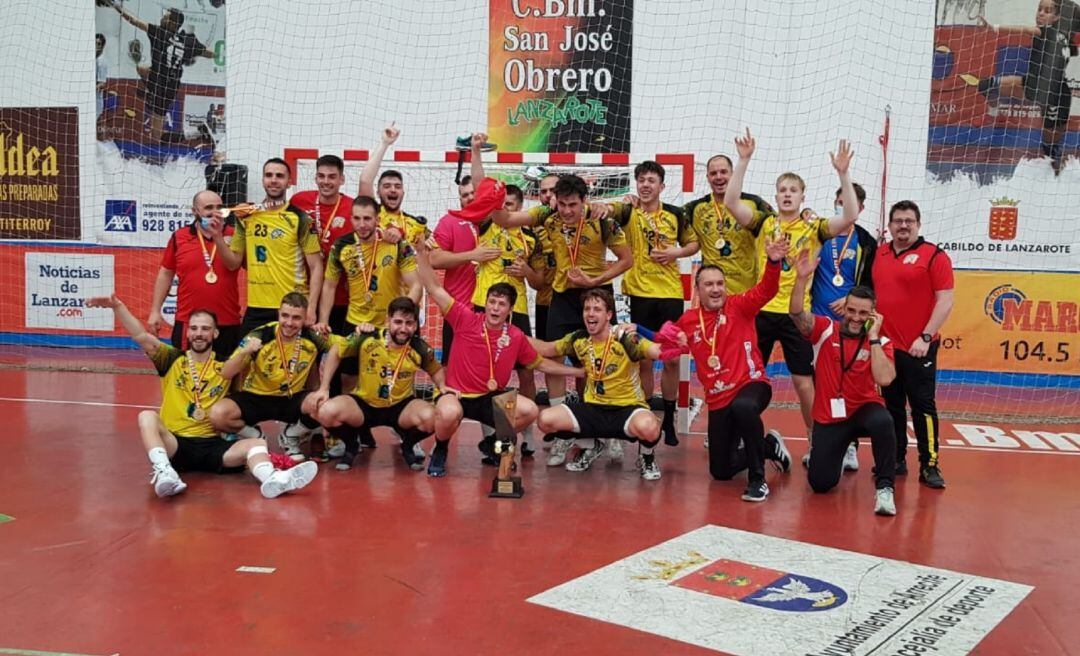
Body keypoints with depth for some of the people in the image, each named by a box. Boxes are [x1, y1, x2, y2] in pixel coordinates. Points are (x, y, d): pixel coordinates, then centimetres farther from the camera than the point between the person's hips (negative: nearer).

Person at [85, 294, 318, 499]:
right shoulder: (173, 360, 9)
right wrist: (117, 306, -15)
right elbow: (141, 336, -3)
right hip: (173, 444, -1)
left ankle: (273, 479, -59)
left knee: (256, 444, -25)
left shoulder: (225, 367, 15)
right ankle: (164, 472, -54)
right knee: (147, 417, -29)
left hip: (211, 445, 1)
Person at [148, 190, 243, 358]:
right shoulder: (179, 236, 4)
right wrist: (155, 311, 6)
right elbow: (165, 274, 9)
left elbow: (233, 265, -13)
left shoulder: (232, 235, 3)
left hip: (228, 325, 0)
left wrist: (217, 236, -21)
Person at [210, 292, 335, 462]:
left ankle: (291, 437, 3)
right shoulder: (260, 336, -18)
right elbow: (225, 374, -18)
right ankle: (255, 437, 4)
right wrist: (245, 352, -37)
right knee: (218, 414, -29)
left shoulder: (311, 338, -13)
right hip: (255, 397, -1)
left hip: (292, 398, 1)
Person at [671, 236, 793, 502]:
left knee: (744, 407, -44)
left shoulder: (739, 306, -6)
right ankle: (769, 446, 41)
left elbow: (766, 290, -23)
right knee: (721, 472, 12)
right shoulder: (688, 320, 3)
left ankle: (758, 479, -25)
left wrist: (773, 261, -41)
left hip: (751, 384, -5)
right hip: (717, 399, 5)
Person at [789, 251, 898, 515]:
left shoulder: (881, 342, -5)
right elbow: (797, 313, -22)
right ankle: (833, 452, 31)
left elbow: (884, 378, -22)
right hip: (829, 418, 1)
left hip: (864, 409, -1)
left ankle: (884, 487, -21)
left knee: (882, 422, -39)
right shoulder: (825, 329, -4)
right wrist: (801, 278, -36)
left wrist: (873, 338, -19)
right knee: (820, 483, -6)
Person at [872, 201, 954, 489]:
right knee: (892, 405, 12)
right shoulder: (879, 254, 9)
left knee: (922, 405, -2)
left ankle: (929, 466, 5)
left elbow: (945, 301, -10)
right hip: (885, 345, 5)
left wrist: (925, 337, -17)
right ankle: (896, 460, 22)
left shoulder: (934, 256, -6)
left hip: (918, 348, -5)